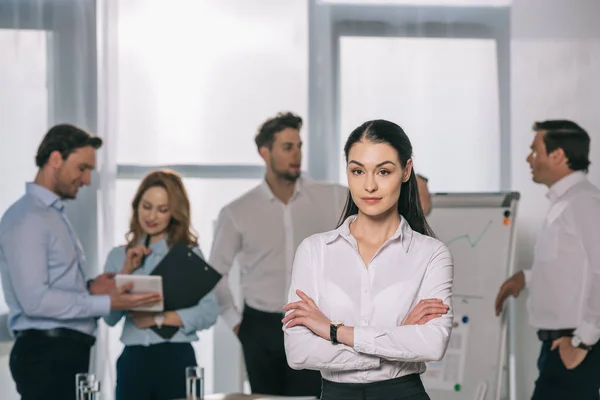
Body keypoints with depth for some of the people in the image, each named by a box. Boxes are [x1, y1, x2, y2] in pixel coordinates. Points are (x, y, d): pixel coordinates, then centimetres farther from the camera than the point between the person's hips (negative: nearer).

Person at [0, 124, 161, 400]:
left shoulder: (56, 215, 19)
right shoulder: (27, 218, -12)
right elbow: (35, 299, -20)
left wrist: (90, 289, 4)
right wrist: (106, 303, -19)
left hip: (67, 352, 9)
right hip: (46, 354, -9)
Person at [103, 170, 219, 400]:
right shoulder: (118, 256, 11)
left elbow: (209, 312, -9)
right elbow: (110, 317, 2)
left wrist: (158, 319, -14)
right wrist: (127, 271, -5)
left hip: (176, 359, -2)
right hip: (133, 361, 2)